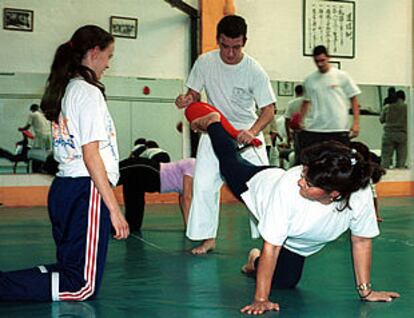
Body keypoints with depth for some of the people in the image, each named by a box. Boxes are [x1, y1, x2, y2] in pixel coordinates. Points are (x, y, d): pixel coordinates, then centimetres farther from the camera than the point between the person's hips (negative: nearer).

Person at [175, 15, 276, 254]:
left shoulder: (254, 70, -19)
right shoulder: (205, 62, -12)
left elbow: (269, 109, -18)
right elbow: (195, 93, 1)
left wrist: (253, 131, -37)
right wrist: (187, 99, -24)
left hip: (246, 133, -2)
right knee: (204, 185, -1)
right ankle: (208, 238, 13)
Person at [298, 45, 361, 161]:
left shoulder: (342, 76, 0)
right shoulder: (309, 80, 9)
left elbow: (354, 99, 2)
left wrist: (356, 122, -7)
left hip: (339, 129, -3)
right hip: (313, 129, 3)